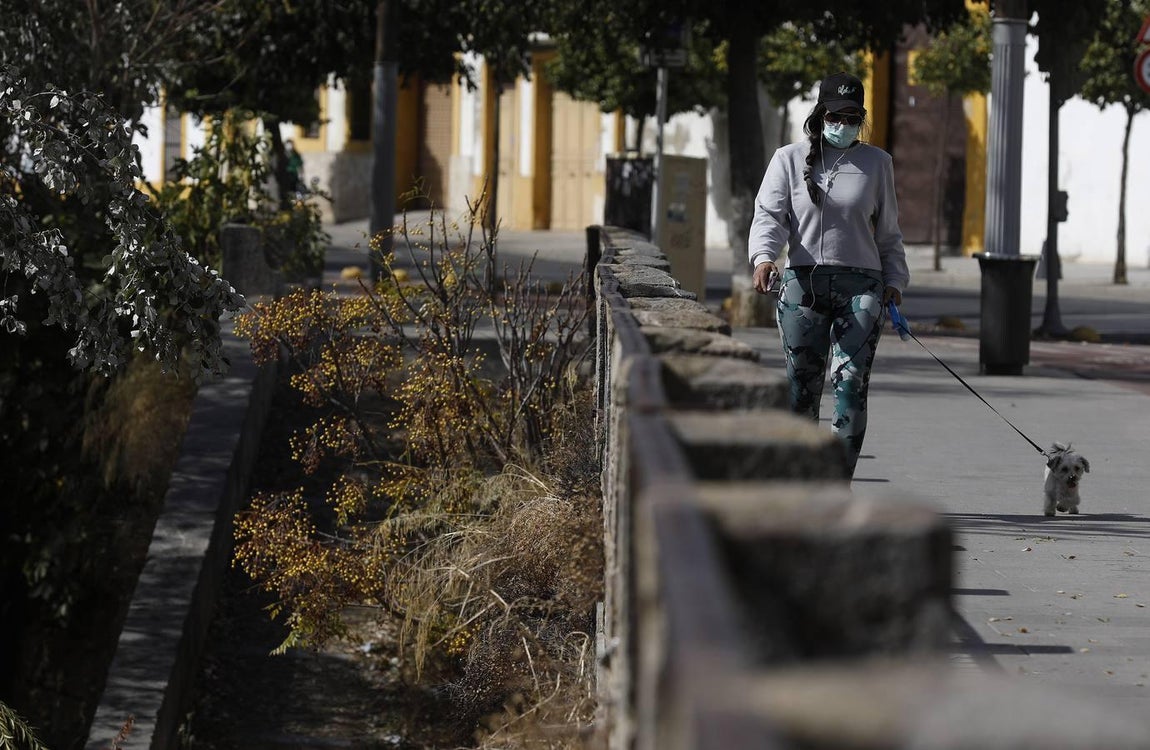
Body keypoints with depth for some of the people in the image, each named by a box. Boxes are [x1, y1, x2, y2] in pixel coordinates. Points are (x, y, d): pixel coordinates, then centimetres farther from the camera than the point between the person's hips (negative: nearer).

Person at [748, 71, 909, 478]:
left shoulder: (876, 163, 12)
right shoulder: (789, 159, 8)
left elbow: (888, 231, 19)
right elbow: (769, 214, -3)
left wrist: (894, 280, 9)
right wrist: (763, 257, -21)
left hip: (861, 286, 0)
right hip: (802, 281, 0)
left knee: (850, 381, -13)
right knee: (802, 385, 1)